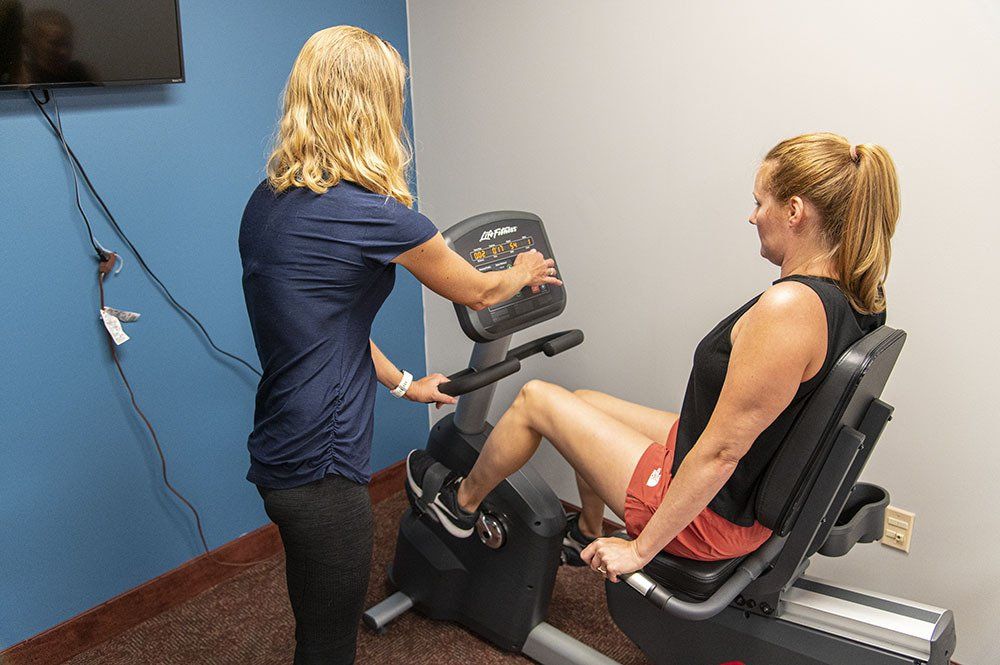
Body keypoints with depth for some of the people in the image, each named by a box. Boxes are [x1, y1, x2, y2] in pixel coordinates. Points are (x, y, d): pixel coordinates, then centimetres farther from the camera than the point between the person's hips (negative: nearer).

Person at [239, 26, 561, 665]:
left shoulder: (268, 200, 5)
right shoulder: (372, 211, -19)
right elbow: (478, 293, -2)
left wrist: (404, 384, 23)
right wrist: (524, 272, 20)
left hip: (279, 451, 8)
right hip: (320, 466, -8)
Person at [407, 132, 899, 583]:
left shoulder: (788, 306, -31)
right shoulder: (853, 298, -3)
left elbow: (721, 451, -29)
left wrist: (640, 549, -19)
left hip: (709, 514, -9)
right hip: (756, 494, 9)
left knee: (535, 400, 4)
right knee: (584, 402, 25)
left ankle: (460, 503, 32)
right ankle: (587, 534, 49)